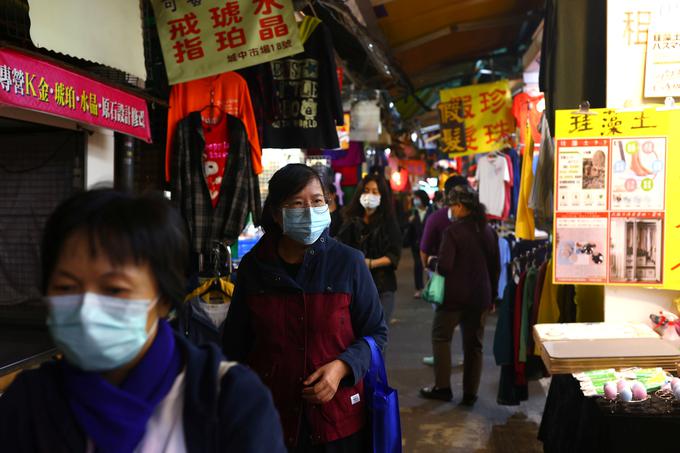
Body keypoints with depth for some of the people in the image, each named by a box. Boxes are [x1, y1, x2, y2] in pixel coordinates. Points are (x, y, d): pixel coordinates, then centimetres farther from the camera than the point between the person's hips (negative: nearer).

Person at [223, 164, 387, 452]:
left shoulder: (348, 262, -8)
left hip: (338, 419, -1)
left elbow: (376, 332, 0)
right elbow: (236, 344, 7)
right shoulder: (253, 267, -3)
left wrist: (342, 366, -15)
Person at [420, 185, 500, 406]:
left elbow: (444, 267, -20)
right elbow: (496, 266, 9)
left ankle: (442, 387, 13)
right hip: (481, 296, 5)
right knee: (474, 344, 12)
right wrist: (492, 295, 16)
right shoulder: (489, 231, 4)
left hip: (455, 296, -5)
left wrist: (433, 263, 2)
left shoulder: (453, 231, -15)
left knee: (441, 337, 12)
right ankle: (470, 393, 16)